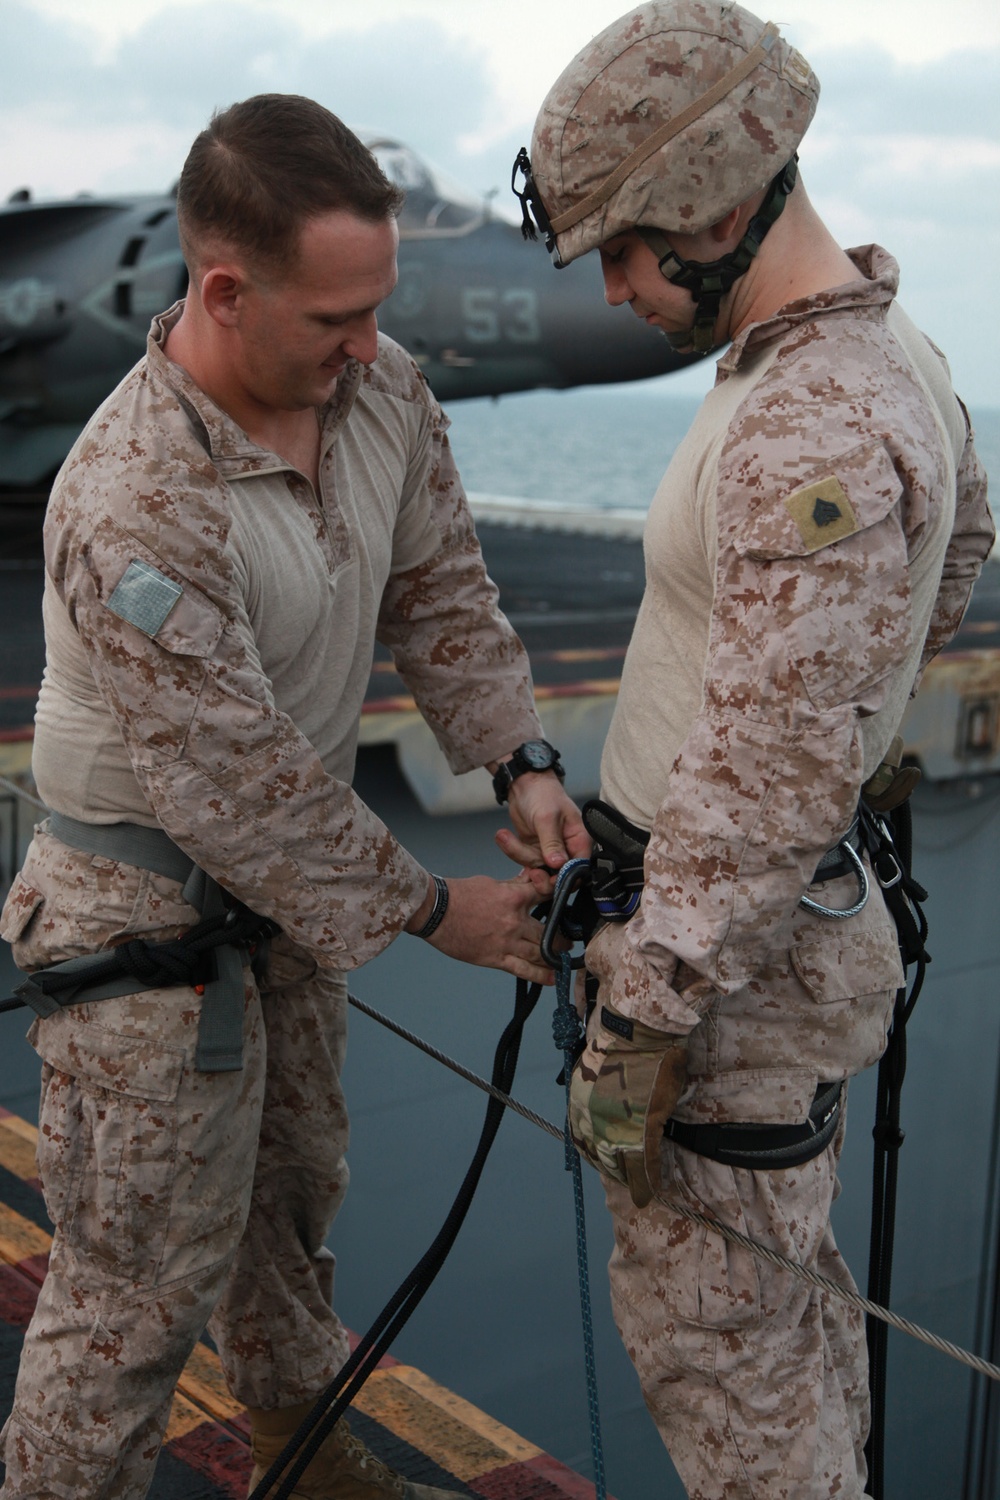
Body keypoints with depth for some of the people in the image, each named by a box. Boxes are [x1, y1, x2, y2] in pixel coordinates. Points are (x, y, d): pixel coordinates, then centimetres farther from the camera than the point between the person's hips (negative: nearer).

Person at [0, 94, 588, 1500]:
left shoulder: (380, 388, -10)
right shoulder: (134, 511, -34)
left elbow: (440, 585, 4)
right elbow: (234, 783, -28)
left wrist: (521, 761, -8)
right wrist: (430, 910, -18)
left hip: (288, 876, 8)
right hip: (152, 903, -8)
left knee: (295, 1179, 27)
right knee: (142, 1279, 3)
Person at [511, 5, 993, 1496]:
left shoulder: (814, 437, -28)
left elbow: (775, 772, -29)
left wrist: (639, 1030, -23)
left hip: (727, 945, -10)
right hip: (794, 910, 10)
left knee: (708, 1319, 6)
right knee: (783, 1268, 24)